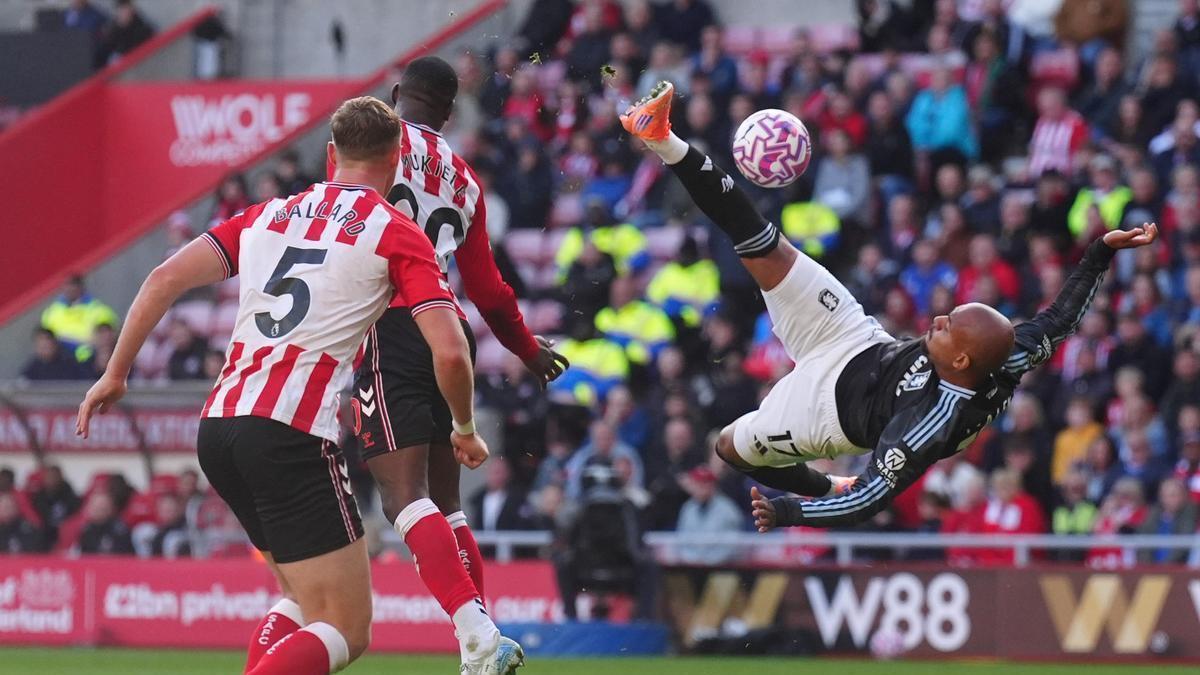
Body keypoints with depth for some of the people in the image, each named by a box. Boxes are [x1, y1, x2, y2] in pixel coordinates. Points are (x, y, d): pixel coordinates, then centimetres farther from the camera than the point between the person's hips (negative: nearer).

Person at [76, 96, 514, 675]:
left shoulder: (268, 215, 18)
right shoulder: (397, 233, 3)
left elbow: (166, 278, 10)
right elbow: (450, 353, -5)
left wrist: (115, 374, 18)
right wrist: (465, 429, 13)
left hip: (218, 425, 7)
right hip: (293, 437, -7)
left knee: (304, 600, 24)